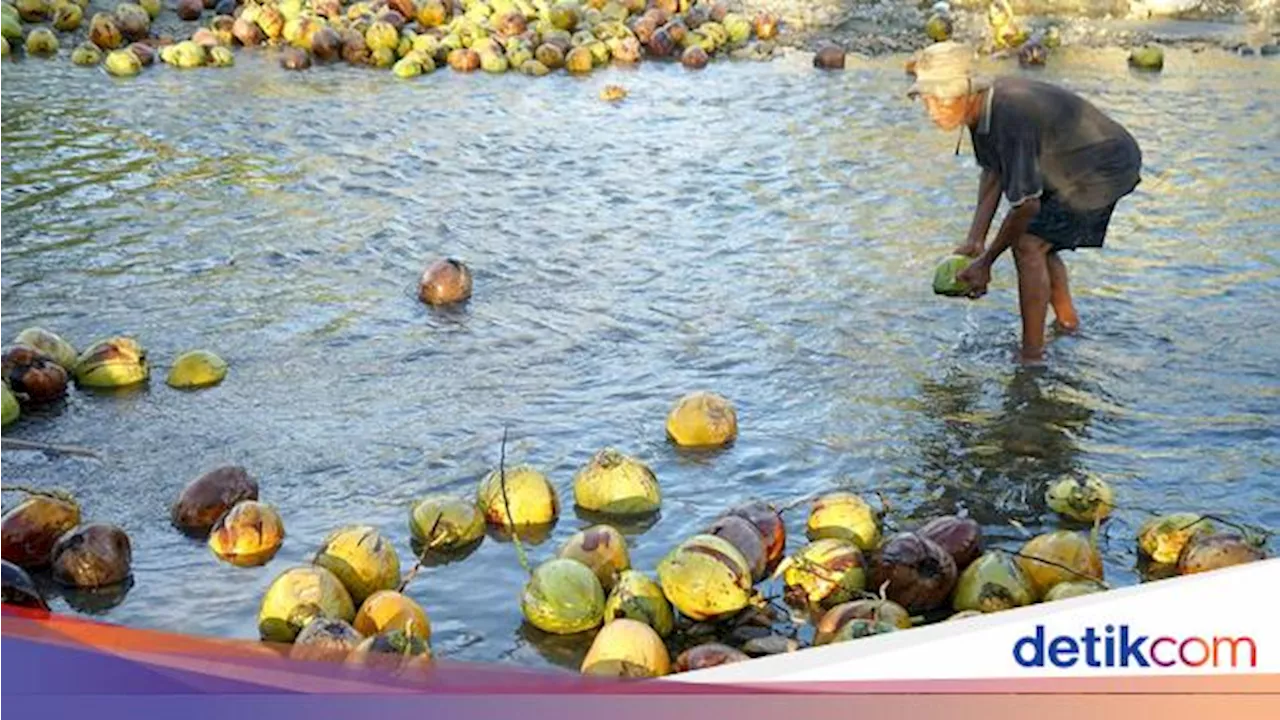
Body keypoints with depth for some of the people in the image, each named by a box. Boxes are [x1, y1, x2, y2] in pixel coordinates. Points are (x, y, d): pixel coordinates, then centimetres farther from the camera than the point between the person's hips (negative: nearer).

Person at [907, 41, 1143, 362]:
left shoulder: (1011, 119, -35)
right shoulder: (982, 107, -6)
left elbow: (1026, 203, -30)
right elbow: (992, 171, 6)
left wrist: (986, 261, -19)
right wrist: (975, 240, 0)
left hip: (1107, 169, -10)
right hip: (1079, 164, 10)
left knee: (1028, 244, -16)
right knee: (1039, 241, 21)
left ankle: (1032, 356, -13)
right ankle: (1067, 321, 39)